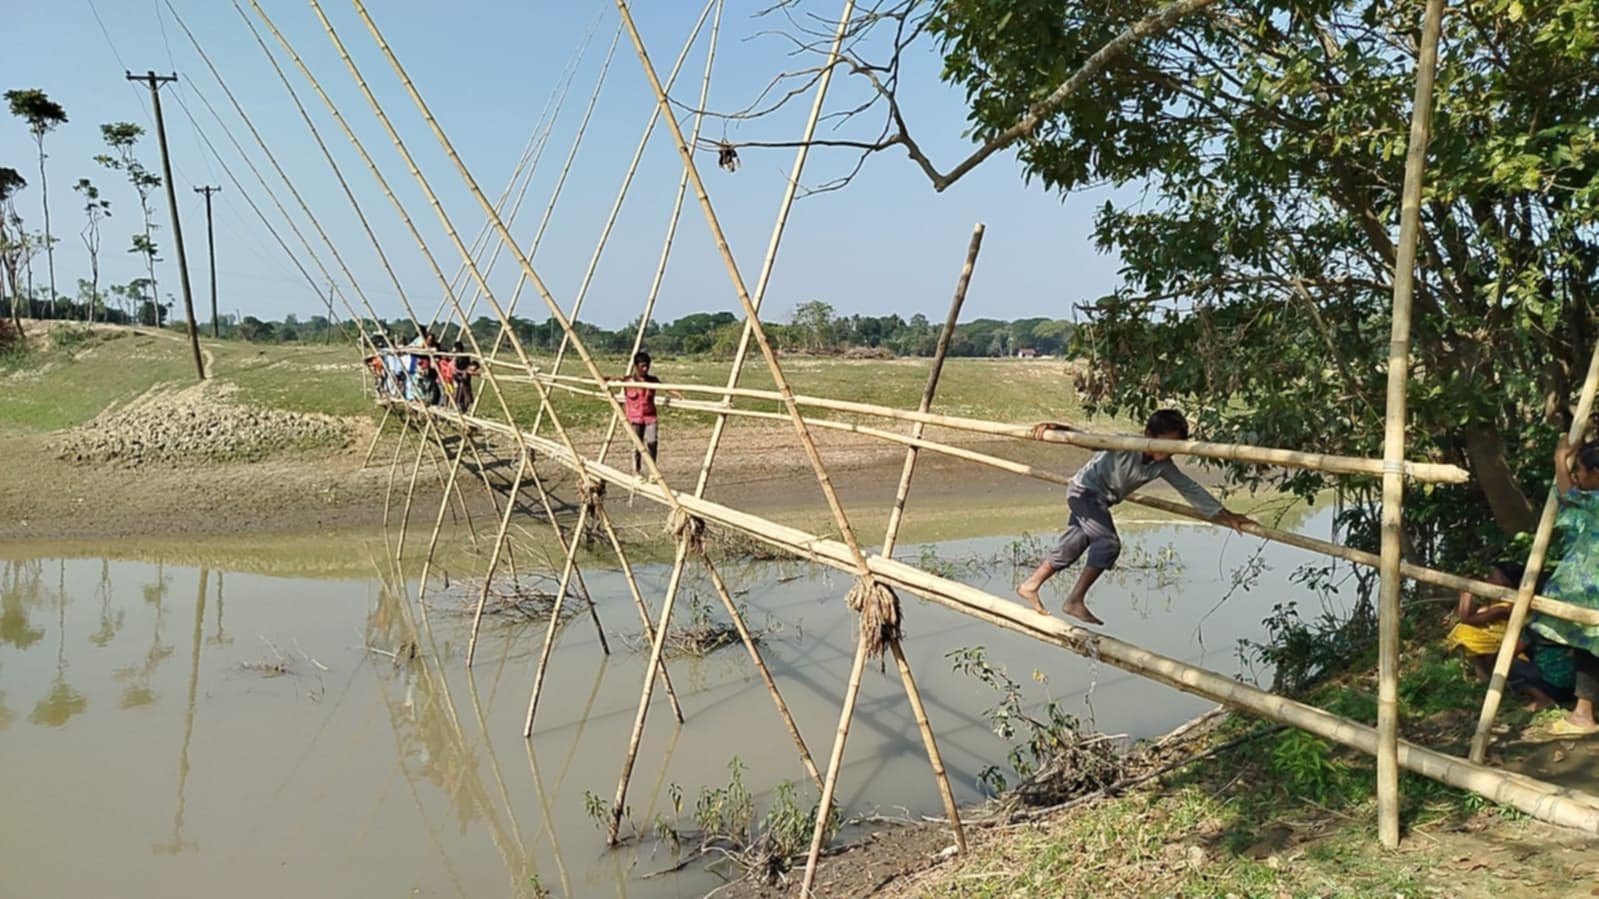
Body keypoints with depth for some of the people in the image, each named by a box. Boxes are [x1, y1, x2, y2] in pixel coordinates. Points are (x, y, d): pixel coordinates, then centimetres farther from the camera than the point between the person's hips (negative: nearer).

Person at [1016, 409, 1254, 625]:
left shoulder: (1163, 466, -11)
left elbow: (1189, 489, -9)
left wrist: (1223, 514, -12)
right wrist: (1057, 428, -52)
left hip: (1100, 500, 8)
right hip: (1084, 491, -8)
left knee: (1072, 546, 12)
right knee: (1109, 542, -20)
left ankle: (1030, 585, 26)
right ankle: (1075, 601, -15)